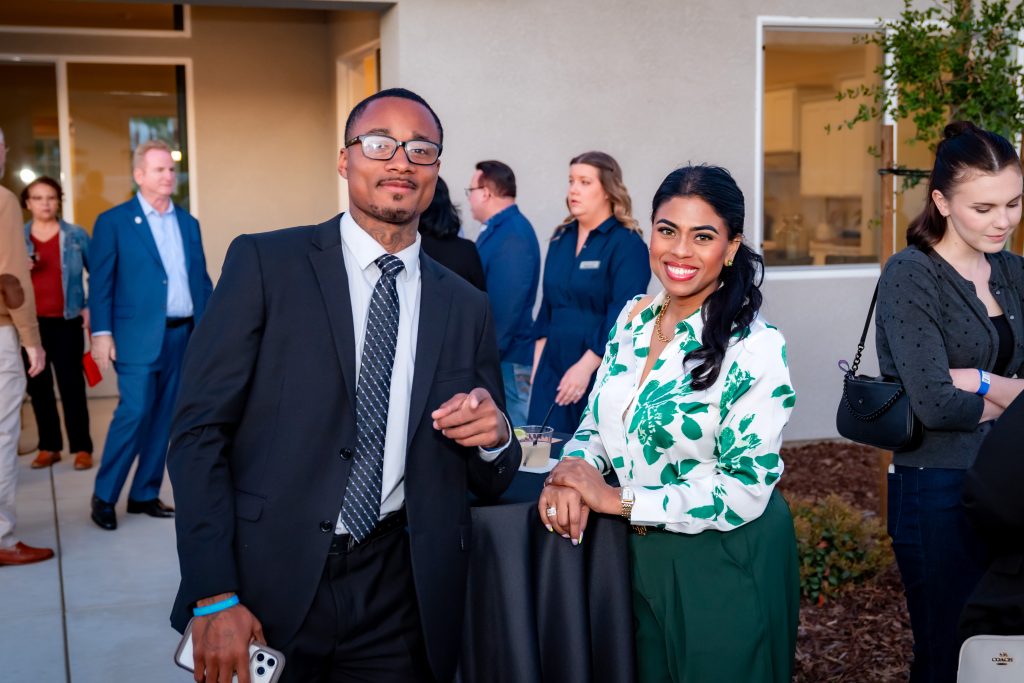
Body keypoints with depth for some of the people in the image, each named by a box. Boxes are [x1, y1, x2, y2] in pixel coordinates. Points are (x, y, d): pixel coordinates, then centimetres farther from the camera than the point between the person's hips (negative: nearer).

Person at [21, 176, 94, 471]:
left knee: (72, 384, -1)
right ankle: (49, 446, 15)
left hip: (67, 321, -2)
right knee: (38, 385, 6)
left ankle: (82, 447, 4)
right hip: (31, 323, 2)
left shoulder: (76, 235, 2)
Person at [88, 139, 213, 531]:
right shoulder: (114, 222, 0)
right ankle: (104, 496, 7)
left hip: (185, 336, 5)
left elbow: (202, 280, 14)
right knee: (134, 413, -9)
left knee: (164, 417, 8)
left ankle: (145, 494, 19)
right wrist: (101, 333, -11)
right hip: (139, 337, -5)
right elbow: (101, 282, -4)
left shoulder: (188, 223, 14)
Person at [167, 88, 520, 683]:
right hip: (269, 586, -2)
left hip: (401, 596, 3)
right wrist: (214, 597, -14)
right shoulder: (264, 263, -2)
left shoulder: (467, 306, 8)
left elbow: (490, 482, 13)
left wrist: (494, 435, -9)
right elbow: (200, 430, -7)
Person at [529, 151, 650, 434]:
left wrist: (586, 367, -22)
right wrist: (537, 367, 11)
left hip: (601, 370, -6)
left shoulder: (627, 244, -9)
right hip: (553, 367, 6)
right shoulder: (560, 240, 11)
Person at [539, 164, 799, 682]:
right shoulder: (632, 318, 0)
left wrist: (617, 499, -21)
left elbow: (745, 489, -21)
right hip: (641, 560, 6)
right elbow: (598, 421, 8)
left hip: (723, 570, -5)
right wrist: (573, 472, -15)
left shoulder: (755, 347, -19)